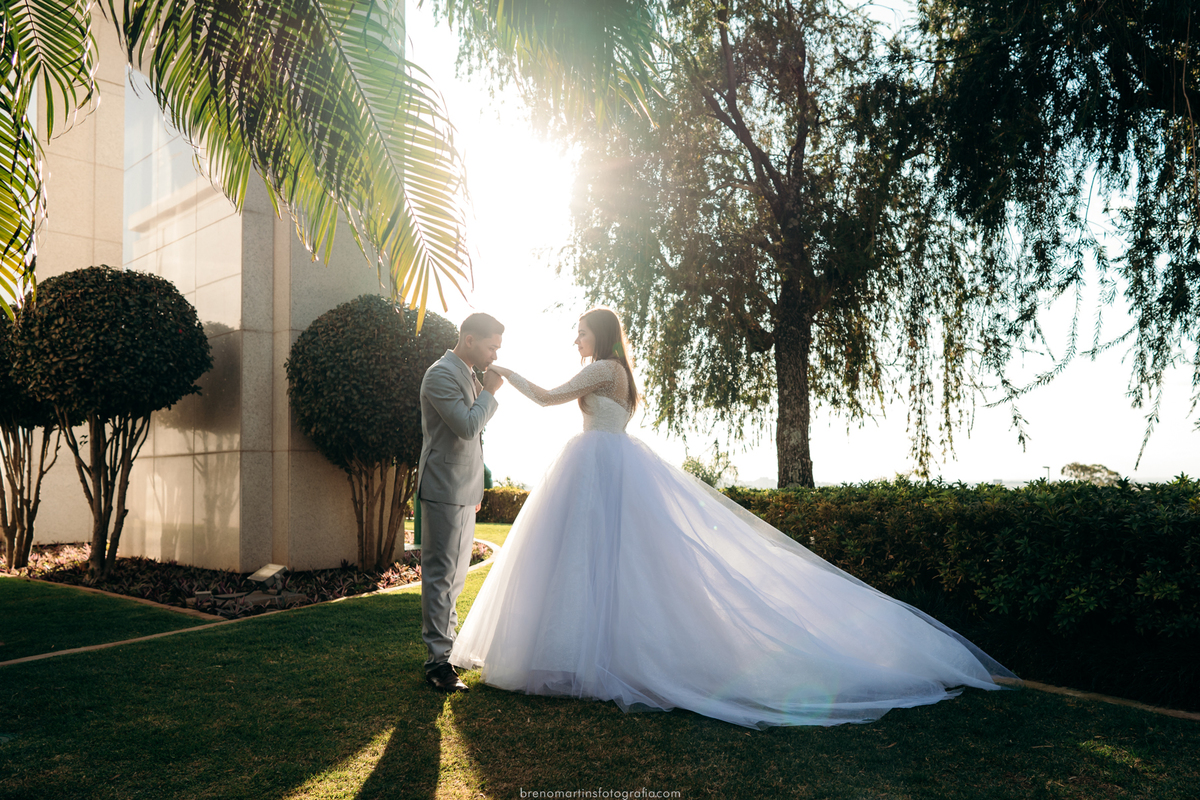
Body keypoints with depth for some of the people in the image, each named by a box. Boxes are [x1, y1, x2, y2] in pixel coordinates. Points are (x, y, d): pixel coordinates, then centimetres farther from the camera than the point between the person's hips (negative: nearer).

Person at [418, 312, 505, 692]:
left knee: (455, 574, 16)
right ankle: (438, 659, 2)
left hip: (463, 490, 10)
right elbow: (468, 425, -26)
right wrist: (489, 391, -11)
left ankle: (447, 641, 28)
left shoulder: (467, 375, 16)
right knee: (441, 575, -5)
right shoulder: (441, 375, -14)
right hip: (445, 490, -10)